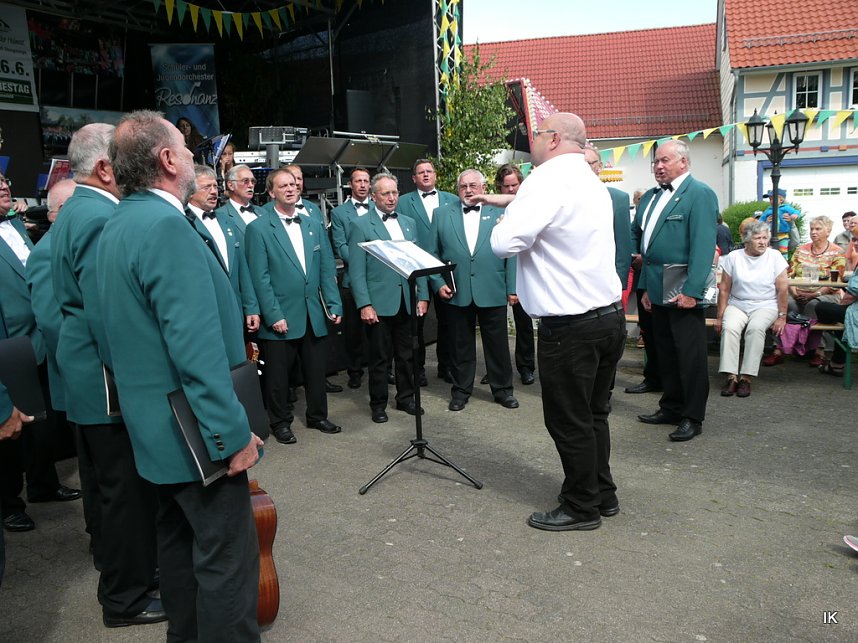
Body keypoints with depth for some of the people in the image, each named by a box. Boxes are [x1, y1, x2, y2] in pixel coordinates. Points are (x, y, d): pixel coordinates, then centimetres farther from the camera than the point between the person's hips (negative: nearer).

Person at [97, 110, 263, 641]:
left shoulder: (119, 224, 10)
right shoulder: (165, 225, -21)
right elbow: (197, 346, -26)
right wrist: (233, 432, -22)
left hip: (157, 425, 10)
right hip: (198, 431, -10)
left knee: (180, 535, 22)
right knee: (228, 554, 0)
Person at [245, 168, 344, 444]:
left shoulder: (314, 226, 12)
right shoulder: (258, 229, -5)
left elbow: (327, 269, 10)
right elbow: (260, 277, -9)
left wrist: (334, 305, 1)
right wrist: (274, 316, -14)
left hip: (314, 315, 5)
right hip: (281, 317, -4)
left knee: (316, 370, 13)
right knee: (279, 374, 7)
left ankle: (317, 416, 31)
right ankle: (281, 422, 25)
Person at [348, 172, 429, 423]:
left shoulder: (409, 223, 12)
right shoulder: (360, 226, -4)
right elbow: (357, 270, -8)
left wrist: (423, 296, 6)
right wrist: (364, 305, -14)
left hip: (407, 302, 5)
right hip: (379, 304, -4)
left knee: (406, 355, 14)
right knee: (380, 358, 6)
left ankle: (406, 398, 29)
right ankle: (378, 404, 19)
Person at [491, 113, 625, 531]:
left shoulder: (549, 178, -14)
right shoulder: (592, 183, 15)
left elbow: (506, 243, -22)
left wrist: (501, 225, -1)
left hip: (569, 324, -9)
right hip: (610, 315, 9)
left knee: (569, 421, 5)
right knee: (594, 413, 20)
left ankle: (581, 508, 19)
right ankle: (603, 495, 32)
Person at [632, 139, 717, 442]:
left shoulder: (699, 193, -8)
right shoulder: (651, 197, 15)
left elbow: (703, 245, -16)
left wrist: (691, 290, -22)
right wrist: (645, 287, 14)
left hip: (684, 292, -8)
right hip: (657, 290, 8)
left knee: (690, 356, 1)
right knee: (665, 354, 16)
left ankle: (692, 417, 11)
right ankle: (671, 408, 28)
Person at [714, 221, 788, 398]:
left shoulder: (775, 257, 0)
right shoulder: (733, 257, 2)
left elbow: (782, 289, -1)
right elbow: (724, 289, 3)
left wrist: (782, 317, -6)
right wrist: (719, 317, -1)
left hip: (765, 306, -1)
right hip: (737, 304, 1)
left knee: (755, 328, -33)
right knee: (729, 328, -30)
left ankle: (746, 378, -28)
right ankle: (731, 376, -29)